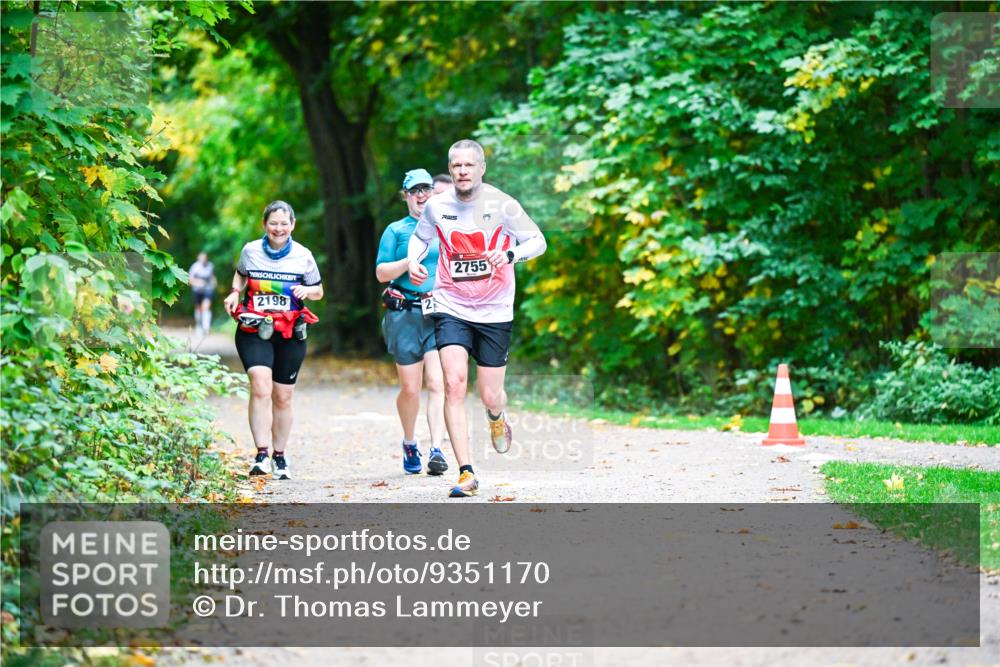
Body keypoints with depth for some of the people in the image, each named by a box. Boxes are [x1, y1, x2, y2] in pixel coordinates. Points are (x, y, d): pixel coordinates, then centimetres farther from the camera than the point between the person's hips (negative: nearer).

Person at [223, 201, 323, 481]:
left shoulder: (303, 256, 2)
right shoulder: (250, 251, 2)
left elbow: (319, 291, 13)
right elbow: (241, 275, 23)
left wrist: (306, 290, -10)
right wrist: (234, 293, 2)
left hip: (290, 334, 2)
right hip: (254, 331, -1)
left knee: (283, 397, 9)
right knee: (260, 387, -22)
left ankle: (279, 457, 26)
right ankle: (261, 455, -25)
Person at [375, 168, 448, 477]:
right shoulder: (396, 230, 8)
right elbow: (381, 273, 2)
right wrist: (410, 260, -12)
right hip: (405, 315, -1)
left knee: (437, 384, -14)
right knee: (410, 388, 2)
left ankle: (436, 450, -20)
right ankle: (409, 444, 25)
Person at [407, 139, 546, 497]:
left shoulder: (502, 205, -9)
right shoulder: (436, 206, -2)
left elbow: (538, 241, -2)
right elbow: (420, 237, 18)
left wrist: (510, 254, -22)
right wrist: (413, 261, -3)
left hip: (494, 311, -1)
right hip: (451, 309, 1)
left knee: (490, 397, 4)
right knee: (454, 384, -17)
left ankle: (496, 417, 45)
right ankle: (466, 474, -16)